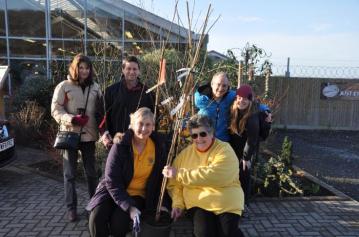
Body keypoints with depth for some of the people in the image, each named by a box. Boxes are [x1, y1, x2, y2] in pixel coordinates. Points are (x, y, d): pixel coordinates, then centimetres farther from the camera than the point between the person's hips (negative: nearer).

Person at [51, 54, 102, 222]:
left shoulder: (95, 87, 7)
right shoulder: (64, 86, -3)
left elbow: (101, 109, 13)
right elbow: (56, 110, -6)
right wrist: (72, 119, -22)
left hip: (89, 135, 3)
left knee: (91, 171, 12)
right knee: (70, 173, 7)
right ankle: (71, 207, 20)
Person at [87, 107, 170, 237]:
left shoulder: (159, 146, -10)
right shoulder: (120, 146, -17)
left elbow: (162, 177, 0)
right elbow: (112, 182, -19)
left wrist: (162, 203, -7)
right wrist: (129, 207, -27)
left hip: (138, 194, 1)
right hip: (112, 190, 0)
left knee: (119, 220, -25)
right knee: (97, 217, -24)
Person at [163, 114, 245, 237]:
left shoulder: (224, 150, -6)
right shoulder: (185, 153, 8)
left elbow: (213, 176, -23)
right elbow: (174, 183, 12)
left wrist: (179, 174, -19)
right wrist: (177, 203, -6)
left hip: (226, 202, -1)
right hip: (199, 202, 2)